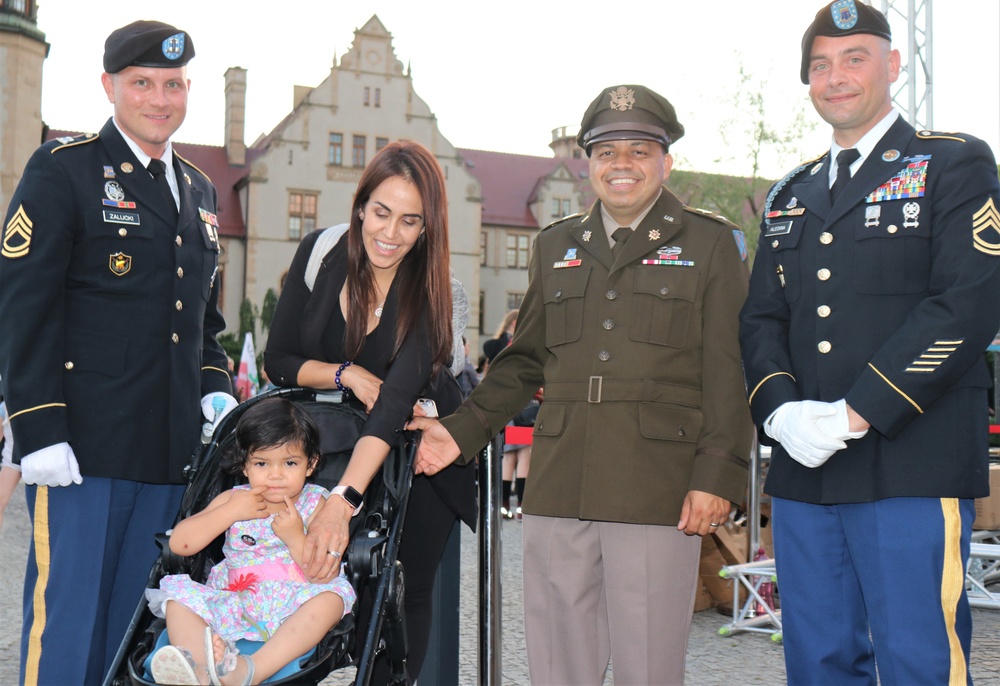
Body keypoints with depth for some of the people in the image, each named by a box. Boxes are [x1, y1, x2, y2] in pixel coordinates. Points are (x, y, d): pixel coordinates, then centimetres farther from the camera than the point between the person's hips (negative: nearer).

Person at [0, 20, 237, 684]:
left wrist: (215, 386, 8)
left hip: (171, 452, 6)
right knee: (65, 619, -1)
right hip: (81, 447, -6)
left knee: (134, 629, 12)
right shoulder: (62, 169, -1)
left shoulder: (199, 191, 18)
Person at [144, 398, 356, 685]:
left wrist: (296, 538, -18)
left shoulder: (316, 505, 3)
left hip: (293, 611, -2)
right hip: (234, 604, 3)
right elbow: (179, 544, 0)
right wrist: (231, 511, -8)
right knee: (179, 596, -19)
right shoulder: (234, 500, 11)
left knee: (332, 596, -32)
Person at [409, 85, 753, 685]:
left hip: (656, 491, -4)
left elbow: (729, 371, -1)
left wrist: (718, 474, -10)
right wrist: (463, 431, 11)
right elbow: (525, 361, 21)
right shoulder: (556, 246, 17)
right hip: (558, 489, 4)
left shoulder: (710, 243, 5)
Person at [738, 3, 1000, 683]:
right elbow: (761, 316, 13)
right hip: (803, 471, 5)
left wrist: (857, 414, -16)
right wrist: (781, 409, -7)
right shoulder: (791, 194, 20)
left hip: (912, 467, -5)